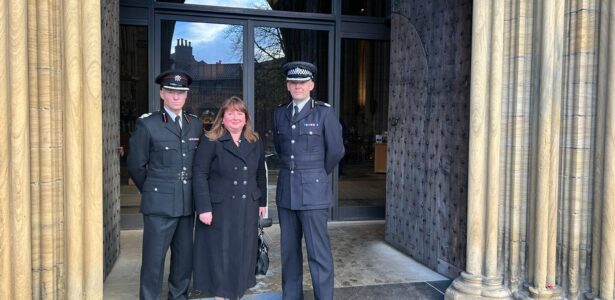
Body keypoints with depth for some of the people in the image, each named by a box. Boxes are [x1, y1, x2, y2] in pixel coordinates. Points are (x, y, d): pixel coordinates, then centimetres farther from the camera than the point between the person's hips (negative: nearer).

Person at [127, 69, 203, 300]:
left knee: (184, 259, 13)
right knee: (154, 260, 2)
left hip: (187, 204, 5)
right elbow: (135, 165, 1)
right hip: (159, 204, -4)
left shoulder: (196, 125, 9)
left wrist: (193, 192, 12)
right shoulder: (147, 125, -4)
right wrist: (151, 191, 8)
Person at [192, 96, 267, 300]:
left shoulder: (255, 142, 9)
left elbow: (260, 174, 15)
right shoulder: (210, 141, -5)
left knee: (243, 251, 11)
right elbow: (199, 174, -10)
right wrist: (204, 207, -15)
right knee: (220, 251, 5)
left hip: (247, 209, 4)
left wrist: (262, 201, 12)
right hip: (220, 208, -4)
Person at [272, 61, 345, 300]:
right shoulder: (279, 113, 10)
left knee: (318, 252, -2)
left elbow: (336, 151, 1)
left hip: (313, 191, -5)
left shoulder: (324, 112, -4)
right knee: (289, 250, 12)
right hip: (286, 190, 5)